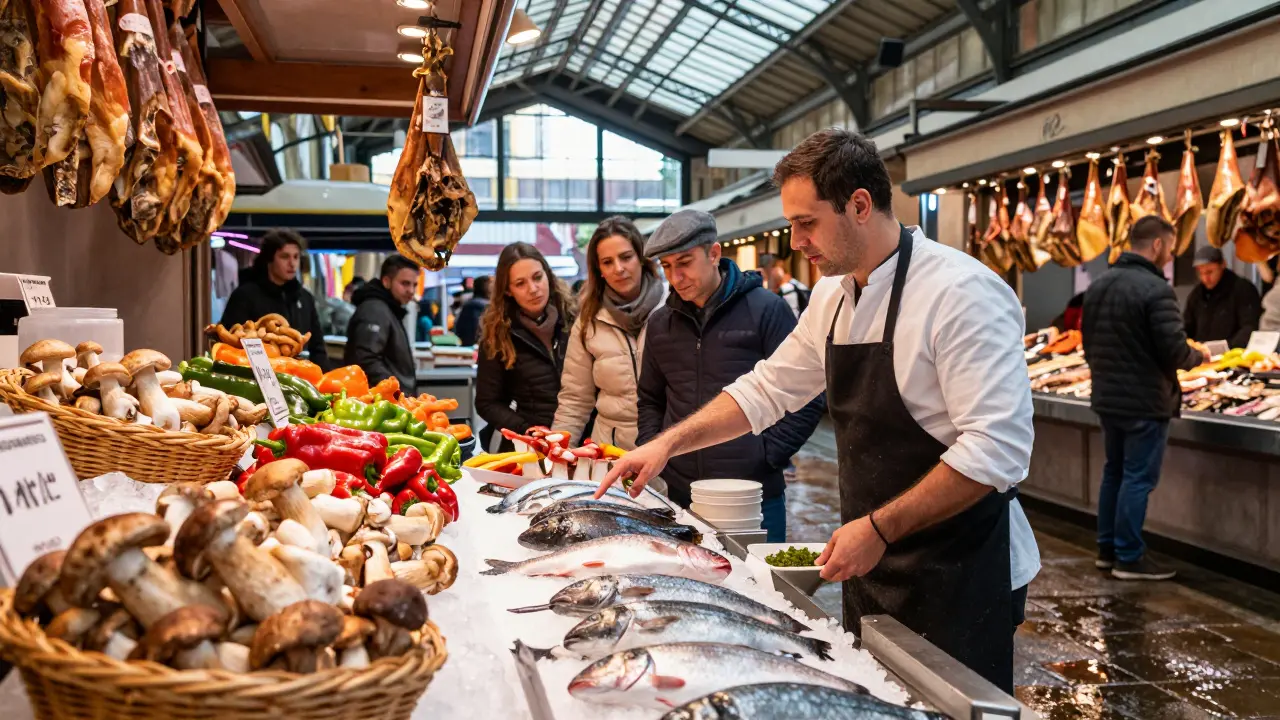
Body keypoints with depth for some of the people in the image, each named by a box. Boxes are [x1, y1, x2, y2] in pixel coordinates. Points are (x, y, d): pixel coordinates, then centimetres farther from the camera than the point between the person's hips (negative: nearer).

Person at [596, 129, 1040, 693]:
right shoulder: (833, 298, 5)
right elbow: (767, 389, 14)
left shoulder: (960, 292, -20)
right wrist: (668, 444, 5)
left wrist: (879, 529, -23)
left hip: (958, 577, -7)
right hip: (872, 563, 8)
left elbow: (995, 450, -24)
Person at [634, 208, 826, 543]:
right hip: (681, 495, 4)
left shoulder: (766, 309, -5)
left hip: (755, 497, -4)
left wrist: (768, 456, -8)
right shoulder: (661, 322, 10)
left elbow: (807, 398, -4)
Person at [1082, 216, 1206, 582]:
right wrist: (1197, 356, 0)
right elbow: (1174, 351, -21)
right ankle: (1129, 558, 7)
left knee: (1113, 473, 17)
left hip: (1107, 397, 8)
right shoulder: (1155, 288, -19)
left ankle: (1107, 549, 24)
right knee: (1138, 478, 0)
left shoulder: (1098, 285, 7)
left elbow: (1088, 343, 13)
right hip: (1144, 401, -8)